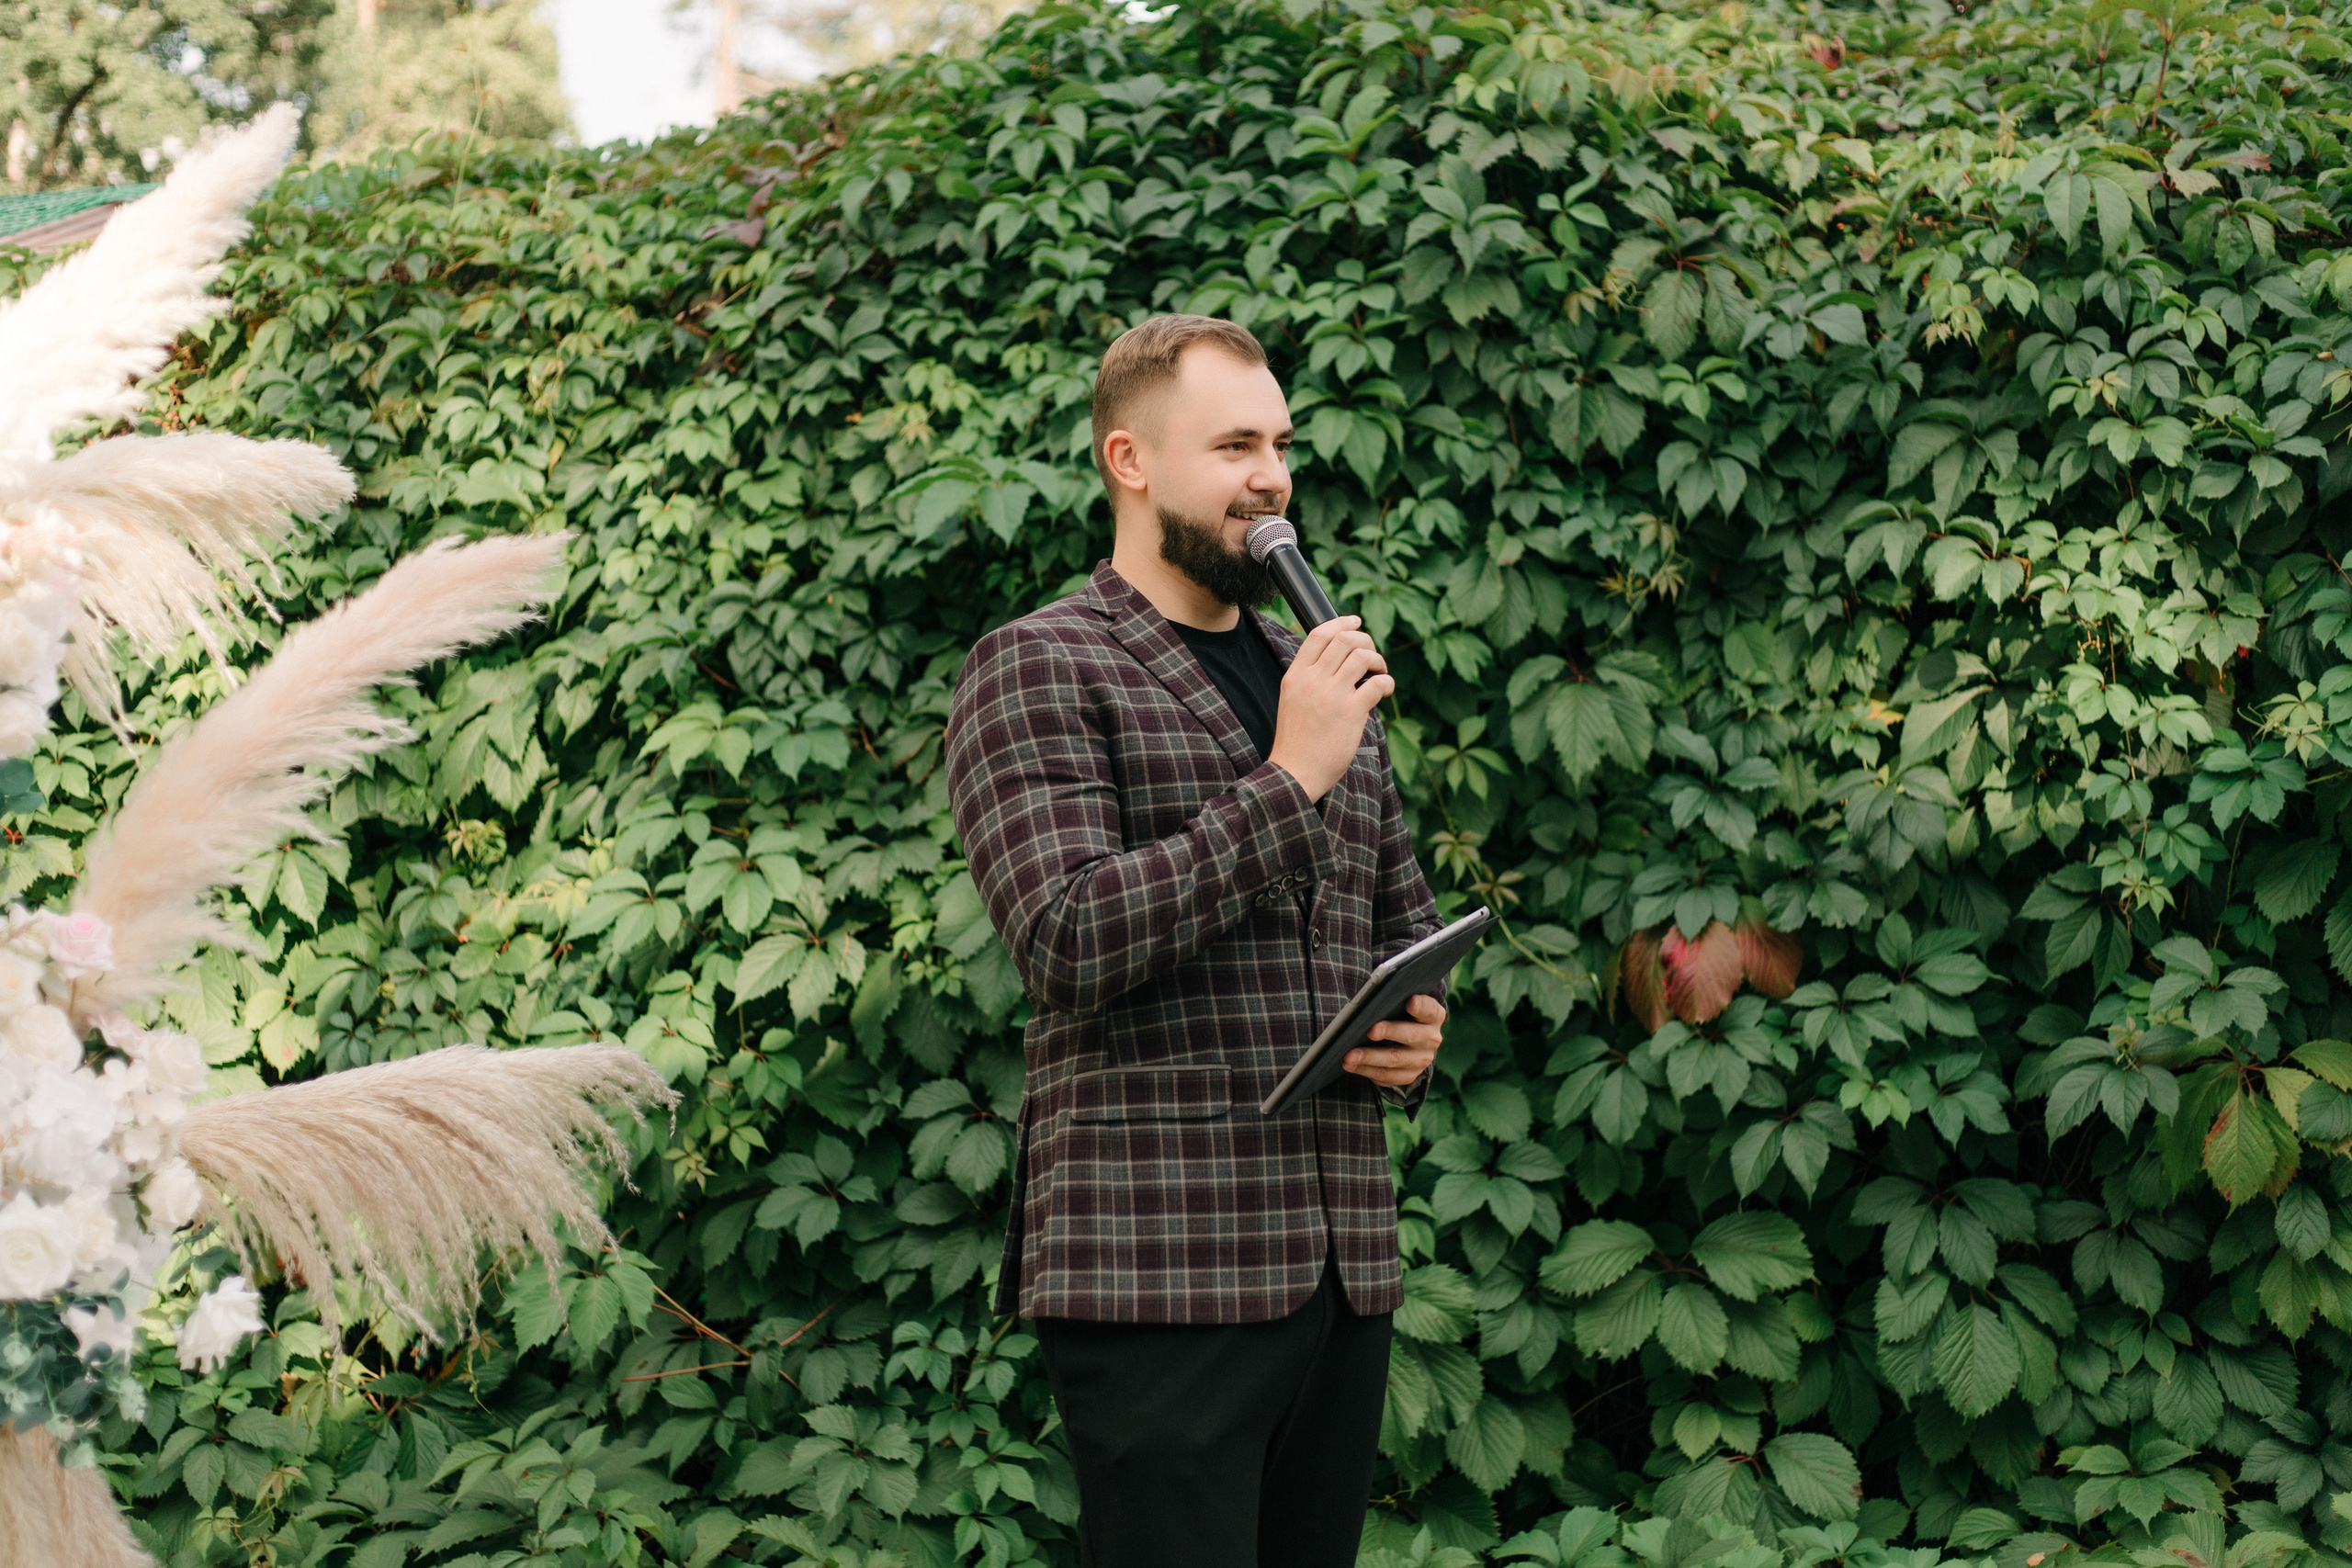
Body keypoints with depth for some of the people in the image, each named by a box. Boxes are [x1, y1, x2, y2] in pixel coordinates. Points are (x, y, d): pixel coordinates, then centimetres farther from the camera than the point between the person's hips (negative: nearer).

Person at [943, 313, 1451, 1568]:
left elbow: (1405, 914, 29)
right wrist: (1287, 780, -15)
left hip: (1344, 1260, 7)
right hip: (1156, 1264, -7)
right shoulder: (1038, 668, -3)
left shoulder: (1323, 677, 19)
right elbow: (1070, 943, -16)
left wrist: (1419, 1026, 6)